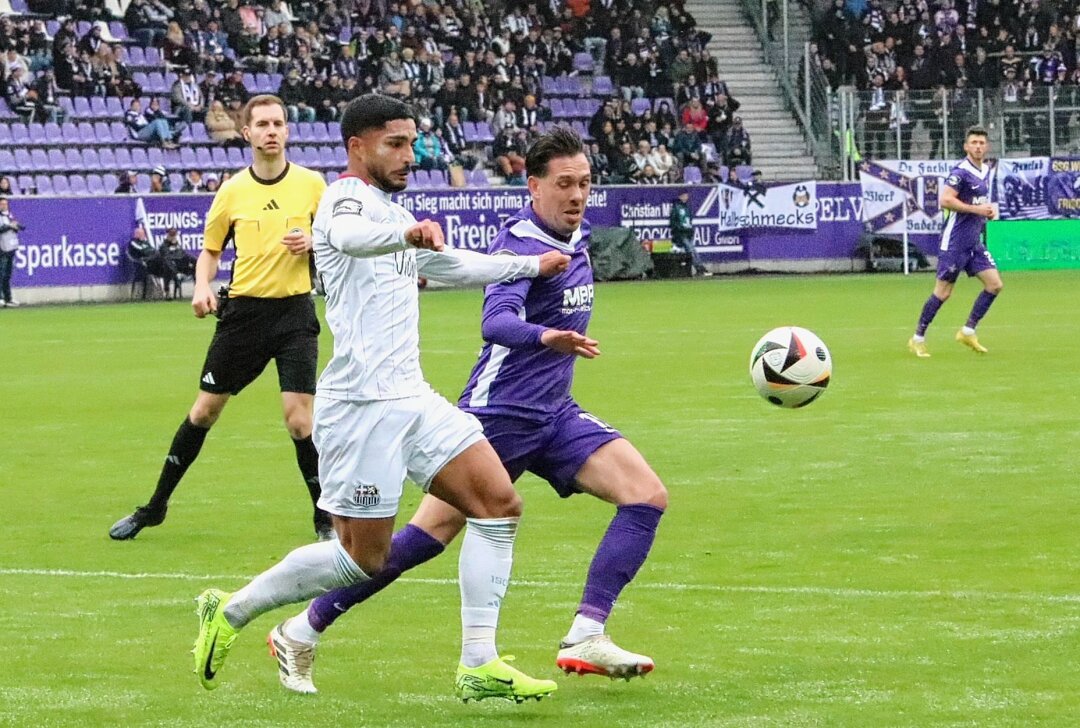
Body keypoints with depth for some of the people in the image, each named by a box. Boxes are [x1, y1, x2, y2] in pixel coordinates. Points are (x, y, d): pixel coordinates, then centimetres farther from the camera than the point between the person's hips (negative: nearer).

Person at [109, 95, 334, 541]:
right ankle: (155, 507, 20)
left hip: (294, 310, -2)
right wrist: (202, 286, -8)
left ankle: (326, 518, 3)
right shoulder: (231, 192, 2)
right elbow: (210, 251, 12)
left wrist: (313, 242, -15)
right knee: (204, 410, 7)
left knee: (298, 418, -12)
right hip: (243, 311, 2)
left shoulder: (311, 184, -1)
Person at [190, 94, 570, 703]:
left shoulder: (391, 214, 21)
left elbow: (455, 266, 40)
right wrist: (407, 233, -55)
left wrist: (533, 265, 42)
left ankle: (480, 666, -3)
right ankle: (231, 612, 13)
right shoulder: (348, 198, -9)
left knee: (499, 503, -4)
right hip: (363, 402, -9)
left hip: (411, 398, 9)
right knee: (363, 558, -5)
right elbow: (349, 237, -35)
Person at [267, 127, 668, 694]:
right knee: (428, 535, -6)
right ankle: (304, 631, 8)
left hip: (553, 414, 8)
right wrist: (546, 337, -55)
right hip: (497, 414, -8)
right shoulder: (520, 242, -19)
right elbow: (495, 322, -38)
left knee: (647, 496, -10)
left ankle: (586, 638, -16)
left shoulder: (577, 238, 7)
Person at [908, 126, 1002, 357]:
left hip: (975, 242, 8)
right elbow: (945, 200, -24)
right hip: (955, 240, -8)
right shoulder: (961, 171, -14)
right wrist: (976, 209, -22)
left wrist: (990, 210, 7)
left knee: (995, 284, 0)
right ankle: (918, 339, 9)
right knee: (943, 292, -4)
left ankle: (968, 332, 9)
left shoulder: (986, 171, 12)